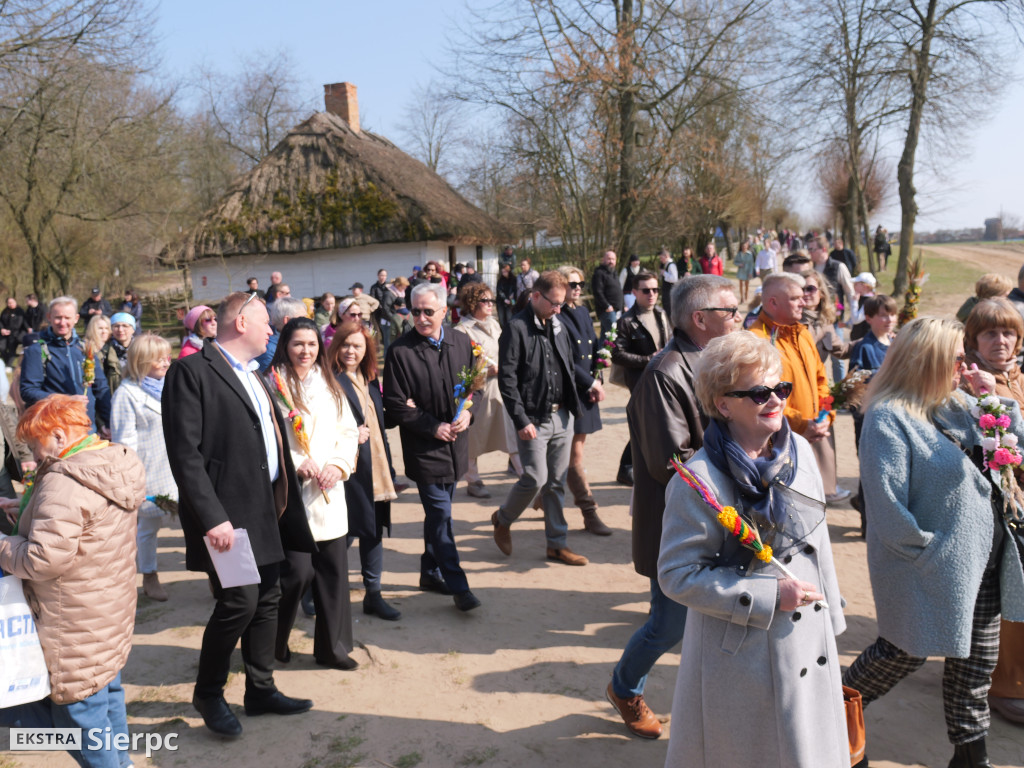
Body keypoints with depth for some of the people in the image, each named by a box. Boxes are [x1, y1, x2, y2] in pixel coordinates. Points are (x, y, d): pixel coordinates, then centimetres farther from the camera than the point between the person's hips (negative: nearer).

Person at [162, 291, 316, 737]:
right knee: (239, 601, -7)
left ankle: (260, 690, 29)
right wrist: (212, 516, -22)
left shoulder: (252, 375, 17)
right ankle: (208, 693, 17)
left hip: (264, 512, 9)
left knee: (266, 601, 13)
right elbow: (185, 453, -17)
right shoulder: (192, 371, -11)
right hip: (227, 516, -8)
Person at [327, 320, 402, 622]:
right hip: (349, 468, -7)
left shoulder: (370, 380, 12)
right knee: (345, 532, 0)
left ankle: (373, 595, 24)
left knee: (374, 530, 12)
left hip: (376, 469, 7)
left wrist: (388, 467, 12)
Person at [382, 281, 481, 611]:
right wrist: (434, 428, -14)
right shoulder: (400, 351, -11)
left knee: (437, 512, 17)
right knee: (440, 514, -4)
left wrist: (467, 413, -8)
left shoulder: (461, 342, 3)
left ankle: (430, 573, 33)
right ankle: (458, 586, 5)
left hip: (456, 443, 5)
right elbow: (396, 406, -10)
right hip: (424, 447, -5)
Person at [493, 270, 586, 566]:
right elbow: (507, 378, -14)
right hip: (534, 419, -6)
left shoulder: (558, 326, 11)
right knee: (536, 478, -8)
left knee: (557, 482, 10)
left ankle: (557, 543, 21)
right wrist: (521, 420, -17)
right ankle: (502, 520, 20)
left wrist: (572, 405, 10)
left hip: (562, 417, 6)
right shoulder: (516, 328, -10)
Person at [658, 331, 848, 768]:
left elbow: (817, 540, 10)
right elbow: (677, 574, -20)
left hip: (812, 647, 6)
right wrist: (768, 596, -21)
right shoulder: (699, 480, -21)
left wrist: (831, 615, 14)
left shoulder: (800, 450, 0)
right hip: (741, 661, -6)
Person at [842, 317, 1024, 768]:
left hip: (983, 561, 8)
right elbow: (886, 502, -24)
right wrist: (926, 547, -18)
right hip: (934, 565, -7)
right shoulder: (888, 417, -20)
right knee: (907, 653, 9)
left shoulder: (959, 404, 5)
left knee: (977, 661, 18)